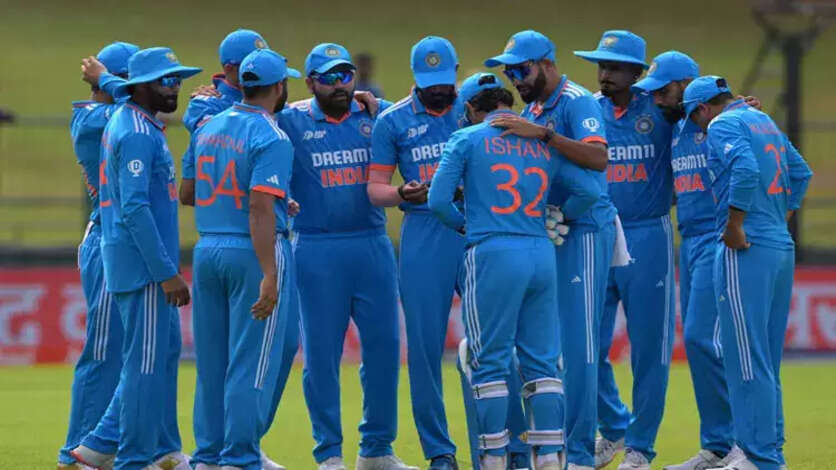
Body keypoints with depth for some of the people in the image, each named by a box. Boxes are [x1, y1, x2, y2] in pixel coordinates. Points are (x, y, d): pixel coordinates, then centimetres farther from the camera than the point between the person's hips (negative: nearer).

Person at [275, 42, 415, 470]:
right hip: (317, 252, -3)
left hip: (373, 246, 3)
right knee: (321, 353, 1)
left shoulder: (376, 115, 8)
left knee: (383, 347, 5)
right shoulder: (291, 122, 1)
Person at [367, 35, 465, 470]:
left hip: (479, 230, 0)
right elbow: (375, 188, 5)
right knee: (425, 344, -1)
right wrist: (404, 194, -15)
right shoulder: (393, 121, 5)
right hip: (423, 235, 0)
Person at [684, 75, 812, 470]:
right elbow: (801, 172, 26)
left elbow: (746, 170, -23)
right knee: (766, 359, 14)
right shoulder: (765, 121, 19)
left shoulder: (723, 125, -7)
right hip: (782, 248, 9)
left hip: (746, 250, -9)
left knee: (746, 357, -7)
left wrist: (735, 226, -17)